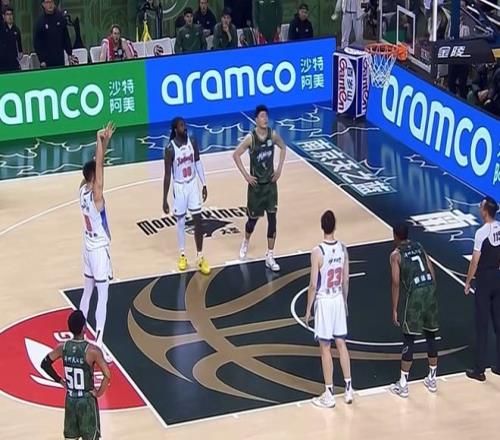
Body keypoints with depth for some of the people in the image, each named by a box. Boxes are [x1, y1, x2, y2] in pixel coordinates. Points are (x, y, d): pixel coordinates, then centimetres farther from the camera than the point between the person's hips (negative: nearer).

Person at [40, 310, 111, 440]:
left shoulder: (63, 347, -5)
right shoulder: (92, 350, -20)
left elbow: (45, 363, 7)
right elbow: (107, 376, -25)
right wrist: (98, 393, -10)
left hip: (70, 400, 5)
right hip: (87, 401, -5)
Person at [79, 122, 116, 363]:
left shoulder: (82, 188, -3)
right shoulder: (95, 195, -24)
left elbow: (96, 164, 5)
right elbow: (99, 167, -33)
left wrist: (104, 141, -2)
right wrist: (100, 142, -32)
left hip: (89, 246, 9)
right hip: (99, 249, -9)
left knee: (88, 292, 20)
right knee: (102, 297, -4)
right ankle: (98, 346, -4)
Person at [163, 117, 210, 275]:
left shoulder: (192, 141, -7)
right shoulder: (170, 149, -19)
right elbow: (167, 175, -14)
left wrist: (204, 184, 8)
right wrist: (165, 200, -12)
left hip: (193, 184, 3)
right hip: (180, 187, -3)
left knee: (198, 221, 3)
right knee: (181, 221, 10)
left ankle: (200, 257, 13)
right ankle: (182, 255, 27)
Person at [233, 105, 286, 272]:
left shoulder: (273, 134, -7)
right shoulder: (250, 138, -18)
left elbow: (283, 147, 13)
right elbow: (236, 155, -10)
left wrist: (279, 169, 5)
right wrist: (246, 175, -12)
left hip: (270, 183, 3)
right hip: (256, 184, -3)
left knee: (272, 218, -2)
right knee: (253, 218, 10)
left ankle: (270, 256, 5)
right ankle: (246, 242, 42)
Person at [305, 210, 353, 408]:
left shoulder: (317, 252, -20)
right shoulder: (343, 248, -3)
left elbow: (313, 285, -16)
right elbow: (346, 280, 6)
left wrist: (308, 310, -6)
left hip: (323, 301, -5)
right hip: (338, 299, 5)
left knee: (325, 348, 2)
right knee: (341, 344, 15)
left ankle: (329, 395, 9)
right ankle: (348, 389, 21)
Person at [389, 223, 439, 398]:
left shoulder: (396, 255, 3)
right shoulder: (419, 246, 19)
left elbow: (396, 283, -4)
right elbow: (432, 272, 14)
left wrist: (394, 310, -1)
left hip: (415, 294, -5)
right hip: (430, 291, 5)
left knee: (408, 340, 3)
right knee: (431, 337, 17)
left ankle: (403, 385, 7)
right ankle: (432, 380, 27)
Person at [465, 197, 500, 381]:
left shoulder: (481, 232, -20)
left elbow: (475, 262, -16)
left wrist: (468, 282, -4)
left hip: (484, 280, -6)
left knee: (482, 326, 0)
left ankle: (479, 370, 4)